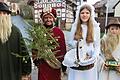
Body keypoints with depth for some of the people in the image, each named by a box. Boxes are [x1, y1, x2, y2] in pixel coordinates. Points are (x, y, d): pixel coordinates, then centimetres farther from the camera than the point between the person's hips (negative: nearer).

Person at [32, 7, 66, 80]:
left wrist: (62, 62, 0)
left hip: (55, 64, 0)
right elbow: (35, 47, 4)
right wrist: (36, 60, -1)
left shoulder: (59, 31, -2)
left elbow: (63, 48, 1)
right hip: (43, 64, 0)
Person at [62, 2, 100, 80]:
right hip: (75, 62, 1)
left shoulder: (96, 28, 0)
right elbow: (70, 43, 10)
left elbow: (97, 46, 2)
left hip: (89, 63, -1)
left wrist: (94, 57, -14)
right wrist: (76, 44, -11)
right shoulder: (74, 27, 4)